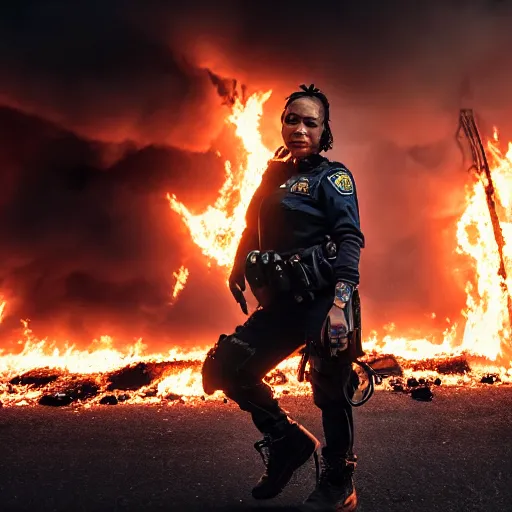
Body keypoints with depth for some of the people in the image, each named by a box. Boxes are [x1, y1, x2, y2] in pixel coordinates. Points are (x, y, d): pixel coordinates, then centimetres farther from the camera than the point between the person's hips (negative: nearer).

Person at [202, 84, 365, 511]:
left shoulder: (332, 177, -2)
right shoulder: (275, 177, 16)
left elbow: (350, 237, -14)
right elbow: (253, 231, 24)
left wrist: (341, 298, -27)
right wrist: (238, 270, 11)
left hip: (323, 300, -7)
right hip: (283, 304, 7)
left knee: (330, 390, -2)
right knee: (225, 367, 3)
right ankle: (288, 441, 18)